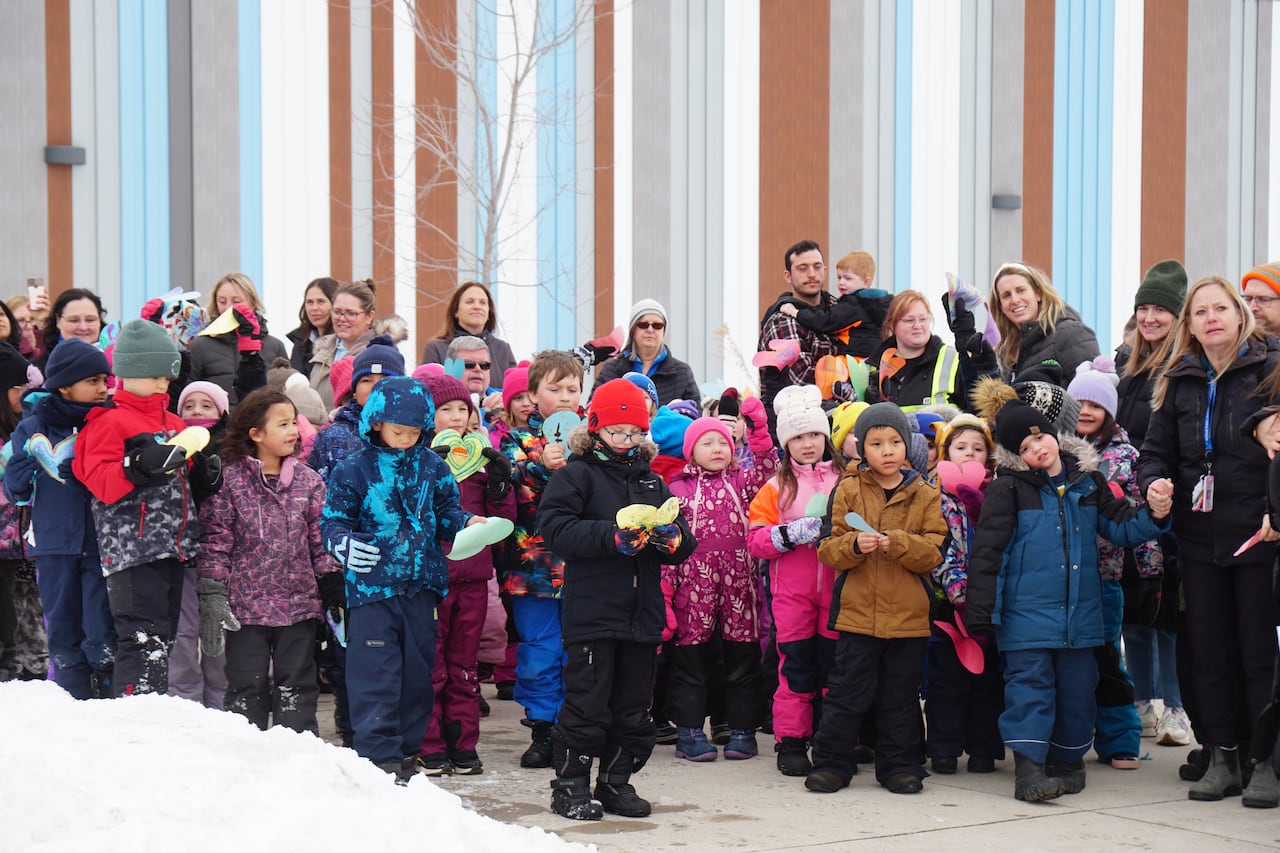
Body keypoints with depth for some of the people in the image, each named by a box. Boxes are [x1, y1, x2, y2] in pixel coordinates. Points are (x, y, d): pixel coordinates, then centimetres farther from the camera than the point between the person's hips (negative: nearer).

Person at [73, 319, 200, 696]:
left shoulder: (173, 423, 20)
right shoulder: (110, 422, -4)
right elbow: (99, 481, -15)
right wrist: (140, 467, -28)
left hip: (174, 546, 8)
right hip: (132, 548, -8)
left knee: (164, 638, 11)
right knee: (145, 640, -13)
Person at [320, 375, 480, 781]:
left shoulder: (431, 466, 6)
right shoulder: (354, 469, -4)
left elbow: (445, 511, 12)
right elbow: (332, 520, -3)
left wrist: (465, 523, -9)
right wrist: (344, 543, -24)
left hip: (421, 585, 4)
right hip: (372, 586, -4)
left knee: (418, 670, 10)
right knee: (375, 672, -6)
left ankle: (407, 750, 22)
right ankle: (380, 755, -2)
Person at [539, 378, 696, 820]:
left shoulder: (652, 482, 17)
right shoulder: (577, 476, -1)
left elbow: (683, 544, 14)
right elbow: (557, 530, -15)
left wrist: (672, 539, -10)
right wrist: (614, 537, -24)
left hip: (642, 614, 5)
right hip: (591, 613, -5)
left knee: (633, 706, 10)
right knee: (587, 703, -3)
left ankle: (616, 782, 22)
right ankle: (570, 784, 9)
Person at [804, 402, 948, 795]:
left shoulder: (925, 496, 5)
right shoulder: (848, 490, 4)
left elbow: (934, 552, -3)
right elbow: (828, 550, 0)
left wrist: (896, 543, -19)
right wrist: (854, 545, -20)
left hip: (908, 614, 1)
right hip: (856, 611, -1)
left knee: (900, 695, 9)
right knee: (848, 692, 1)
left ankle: (900, 765, 18)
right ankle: (831, 763, 10)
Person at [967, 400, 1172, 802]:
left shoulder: (1087, 481, 7)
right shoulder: (1008, 488, -6)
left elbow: (1122, 528, 13)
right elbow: (987, 551, -8)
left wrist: (1154, 516, -9)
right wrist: (980, 611, -11)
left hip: (1080, 611, 4)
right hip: (1027, 611, -4)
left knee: (1077, 686, 9)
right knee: (1030, 685, -7)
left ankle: (1067, 760, 23)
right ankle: (1029, 768, -8)